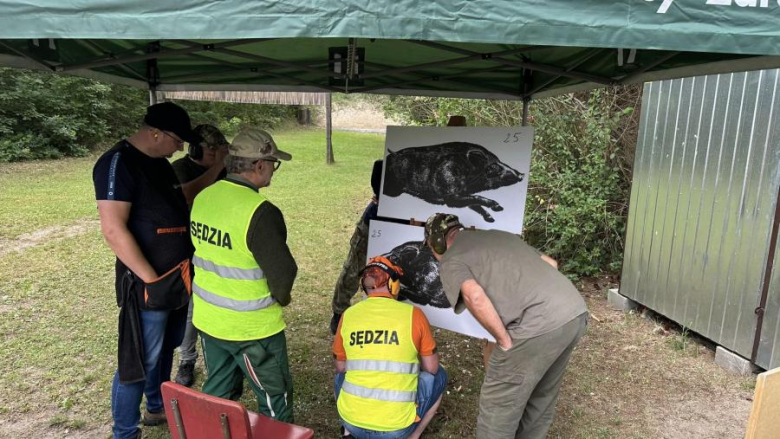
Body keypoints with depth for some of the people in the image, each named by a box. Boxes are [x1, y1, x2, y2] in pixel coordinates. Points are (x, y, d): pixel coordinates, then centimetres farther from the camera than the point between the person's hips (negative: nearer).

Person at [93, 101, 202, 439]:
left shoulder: (159, 162, 10)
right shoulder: (118, 163, -18)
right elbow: (113, 230, -24)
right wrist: (151, 278, -22)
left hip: (177, 278, 9)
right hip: (147, 284, -9)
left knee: (165, 349, 23)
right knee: (141, 359, 2)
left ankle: (157, 408, 43)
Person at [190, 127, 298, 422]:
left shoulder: (203, 197, -2)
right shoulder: (261, 212, -26)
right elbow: (282, 272, -22)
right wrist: (280, 298, 0)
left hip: (207, 319, 7)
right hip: (251, 328, -7)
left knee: (217, 393, 24)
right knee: (275, 400, 12)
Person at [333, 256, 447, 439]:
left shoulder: (348, 315, -2)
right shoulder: (413, 314, -8)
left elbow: (341, 367, 10)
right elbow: (431, 368, 2)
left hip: (351, 421, 3)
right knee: (437, 375, 22)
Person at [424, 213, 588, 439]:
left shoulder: (450, 261, 4)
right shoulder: (499, 235, 27)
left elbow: (474, 297, -16)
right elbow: (550, 263, 28)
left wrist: (505, 341, -6)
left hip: (539, 326, -8)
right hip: (576, 311, 8)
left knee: (499, 404, 10)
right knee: (541, 397, 26)